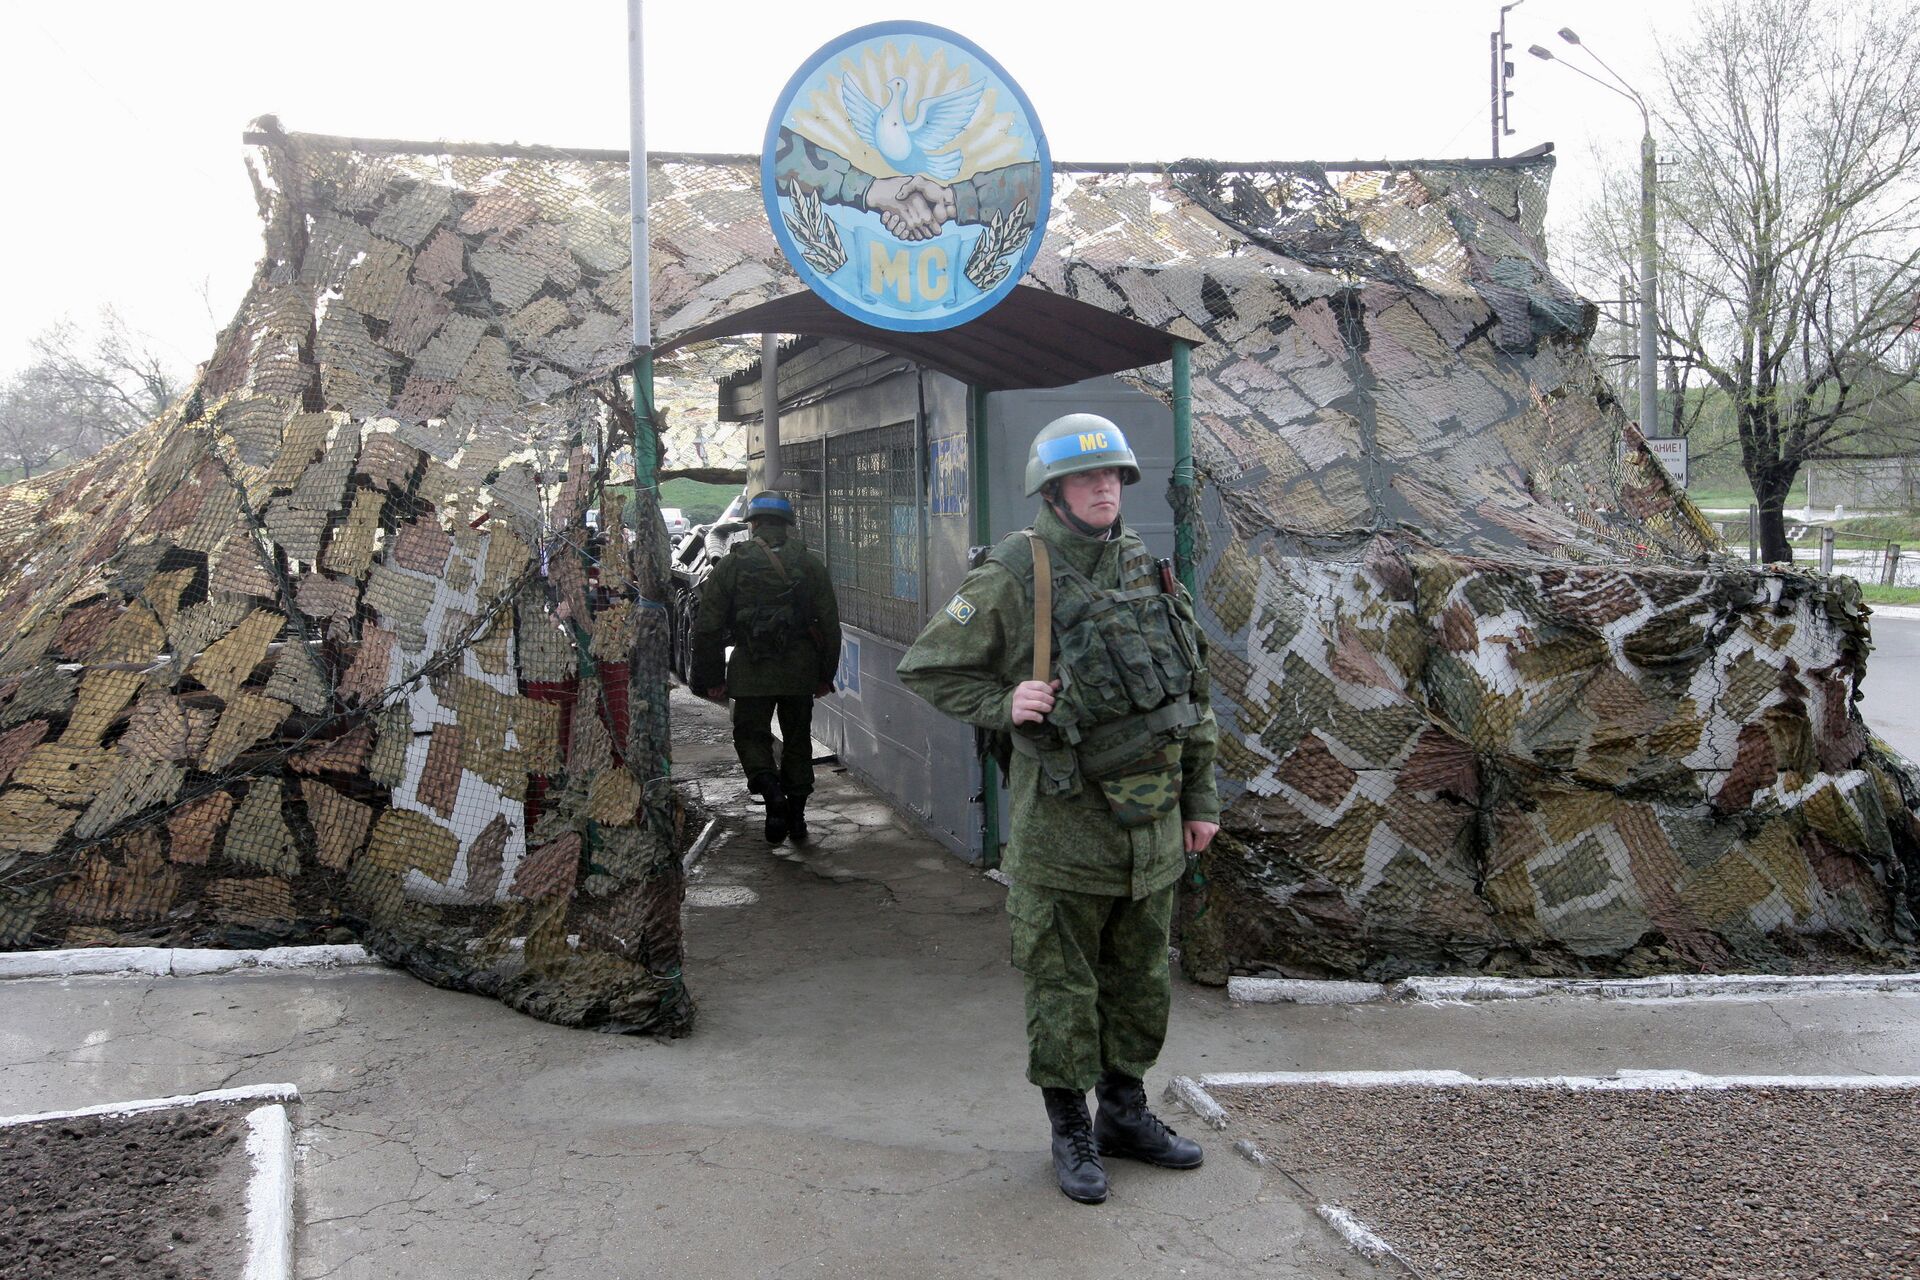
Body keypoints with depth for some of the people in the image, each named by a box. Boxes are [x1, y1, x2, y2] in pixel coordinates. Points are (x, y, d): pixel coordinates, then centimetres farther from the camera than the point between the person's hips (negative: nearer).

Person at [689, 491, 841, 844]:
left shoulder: (732, 563, -2)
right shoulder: (809, 563, 4)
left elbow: (708, 626, -2)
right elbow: (830, 623, 5)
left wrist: (712, 677, 6)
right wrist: (826, 675, 13)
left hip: (752, 669, -2)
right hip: (800, 669, 2)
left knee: (750, 735, 10)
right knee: (797, 739, 15)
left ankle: (771, 791, -15)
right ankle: (796, 814, 18)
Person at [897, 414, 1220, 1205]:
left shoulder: (1150, 574, 7)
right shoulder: (1015, 578, -10)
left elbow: (1193, 692, 14)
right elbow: (926, 667, -4)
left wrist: (1200, 798, 12)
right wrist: (1003, 705, -18)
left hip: (1151, 826, 5)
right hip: (1063, 822, -5)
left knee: (1140, 980, 17)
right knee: (1062, 985, 6)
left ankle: (1126, 1112, 34)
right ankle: (1070, 1132, 22)